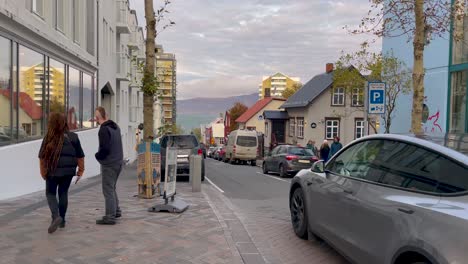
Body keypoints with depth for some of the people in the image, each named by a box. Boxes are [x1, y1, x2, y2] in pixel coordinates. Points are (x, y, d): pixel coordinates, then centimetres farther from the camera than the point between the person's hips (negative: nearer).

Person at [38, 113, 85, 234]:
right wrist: (81, 170, 11)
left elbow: (42, 157, -5)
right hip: (69, 171, 3)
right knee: (63, 193, 17)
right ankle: (62, 220, 22)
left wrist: (43, 172, 5)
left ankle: (56, 216, -10)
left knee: (50, 193, 12)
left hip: (53, 171, -2)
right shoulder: (73, 137, -2)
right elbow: (80, 156, 2)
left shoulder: (49, 138, -9)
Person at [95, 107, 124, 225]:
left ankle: (110, 217, 3)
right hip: (118, 162, 9)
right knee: (112, 188, 21)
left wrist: (97, 156, -5)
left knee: (108, 190, -1)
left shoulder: (104, 130, -18)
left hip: (109, 164, -9)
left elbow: (105, 149, -23)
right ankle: (116, 211, 27)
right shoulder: (115, 126, 8)